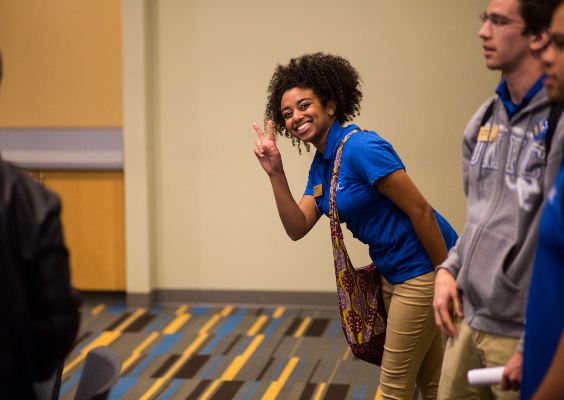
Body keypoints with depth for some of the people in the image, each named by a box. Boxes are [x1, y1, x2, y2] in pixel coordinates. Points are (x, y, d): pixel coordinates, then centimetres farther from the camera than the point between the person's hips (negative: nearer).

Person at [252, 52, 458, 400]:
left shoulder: (360, 148, -20)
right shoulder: (321, 166, 9)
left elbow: (421, 211, -21)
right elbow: (298, 228, 2)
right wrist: (276, 174, -9)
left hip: (421, 268, -9)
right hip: (393, 275, 9)